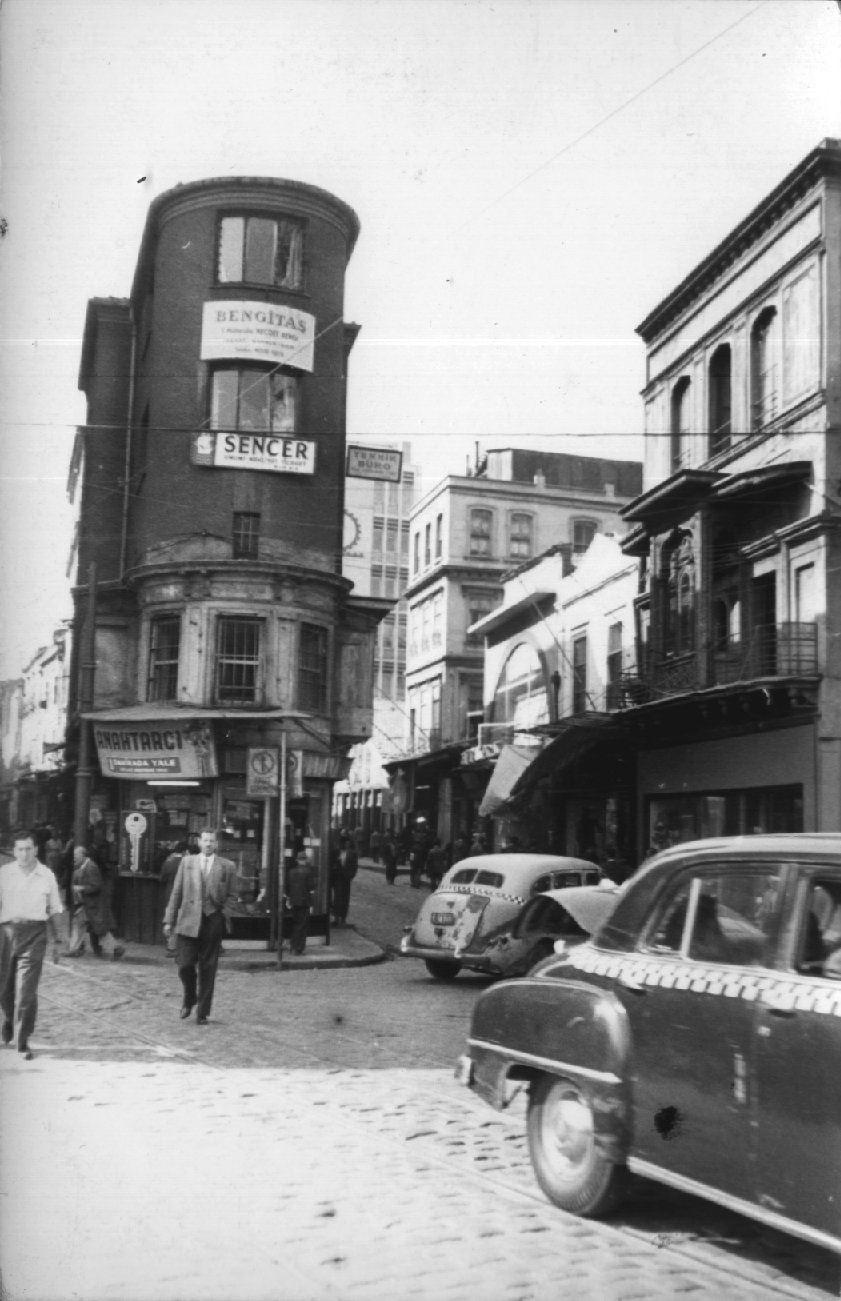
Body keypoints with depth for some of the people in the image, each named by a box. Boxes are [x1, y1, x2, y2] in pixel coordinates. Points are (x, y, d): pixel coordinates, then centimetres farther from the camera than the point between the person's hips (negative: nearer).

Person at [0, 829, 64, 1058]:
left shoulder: (47, 876, 5)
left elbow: (54, 910, 13)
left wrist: (56, 940, 13)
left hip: (35, 933, -1)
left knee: (27, 990, -7)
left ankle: (23, 1041, 1)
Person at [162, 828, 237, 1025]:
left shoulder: (227, 866, 6)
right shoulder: (187, 862, 9)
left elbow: (231, 895, 9)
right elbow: (176, 893, 9)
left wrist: (223, 915, -5)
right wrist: (169, 920, 6)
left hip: (213, 921, -1)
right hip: (188, 920, 1)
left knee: (207, 969, 2)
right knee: (184, 965, -5)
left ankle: (202, 1013, 13)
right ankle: (189, 999, 25)